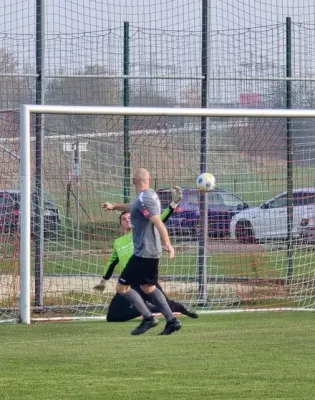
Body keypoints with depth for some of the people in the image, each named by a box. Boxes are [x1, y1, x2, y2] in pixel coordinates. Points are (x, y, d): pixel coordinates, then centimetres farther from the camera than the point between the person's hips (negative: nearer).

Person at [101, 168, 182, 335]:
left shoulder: (144, 199, -17)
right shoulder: (150, 195, 13)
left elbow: (158, 222, -31)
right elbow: (133, 208, 37)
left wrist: (167, 243, -41)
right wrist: (114, 206, 42)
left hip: (143, 253, -10)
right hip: (152, 252, 10)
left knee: (122, 287, -4)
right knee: (148, 287, 19)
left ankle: (148, 318, -6)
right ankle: (171, 320, 13)